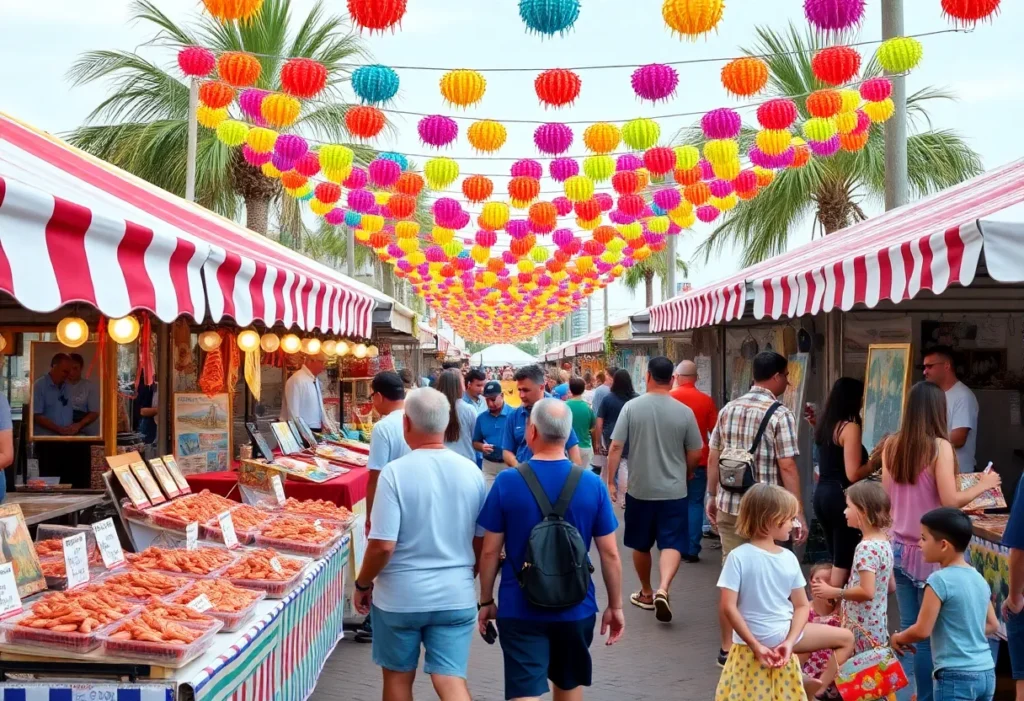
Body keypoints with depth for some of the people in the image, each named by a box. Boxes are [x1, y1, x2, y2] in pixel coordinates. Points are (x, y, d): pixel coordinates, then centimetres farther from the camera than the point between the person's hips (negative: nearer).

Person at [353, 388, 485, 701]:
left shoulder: (395, 472, -15)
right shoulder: (471, 471, -2)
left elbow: (383, 545, -17)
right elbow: (482, 541, 7)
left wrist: (363, 584, 0)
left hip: (400, 596, -3)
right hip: (456, 596, 3)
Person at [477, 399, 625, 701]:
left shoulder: (506, 482, -11)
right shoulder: (592, 484, -7)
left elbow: (490, 551, -6)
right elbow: (610, 554, -3)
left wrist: (486, 601, 7)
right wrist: (615, 606, 8)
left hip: (520, 608, -2)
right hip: (575, 607, 2)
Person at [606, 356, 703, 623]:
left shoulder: (632, 407, -7)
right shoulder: (684, 412, -6)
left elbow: (616, 447, -8)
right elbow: (695, 454, 1)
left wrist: (609, 481, 0)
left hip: (639, 489, 1)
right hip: (674, 490, -1)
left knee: (641, 545, 17)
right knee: (672, 544, 0)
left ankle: (646, 593, 30)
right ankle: (663, 589, -22)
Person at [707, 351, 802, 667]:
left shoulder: (728, 410, 8)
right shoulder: (780, 415, -11)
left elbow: (712, 458, 11)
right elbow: (787, 467, -13)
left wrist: (713, 497, 21)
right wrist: (799, 513, -9)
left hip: (728, 505, 5)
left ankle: (727, 647, 20)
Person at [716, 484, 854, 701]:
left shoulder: (738, 556, -13)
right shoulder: (789, 558, -6)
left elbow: (729, 607, -18)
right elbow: (802, 606, -6)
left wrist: (755, 645, -12)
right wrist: (790, 641, -10)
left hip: (755, 639, 0)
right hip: (783, 635, 0)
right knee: (846, 638, 17)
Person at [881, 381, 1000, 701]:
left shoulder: (891, 445, 2)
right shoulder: (939, 446, -14)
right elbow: (949, 501, -15)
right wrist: (982, 485, -1)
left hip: (900, 547, 5)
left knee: (907, 628, 12)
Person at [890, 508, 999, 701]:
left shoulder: (940, 580, -15)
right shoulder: (979, 578, 8)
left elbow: (922, 630, -15)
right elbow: (992, 625, 17)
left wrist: (898, 638, 2)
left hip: (956, 676, -8)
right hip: (986, 673, 8)